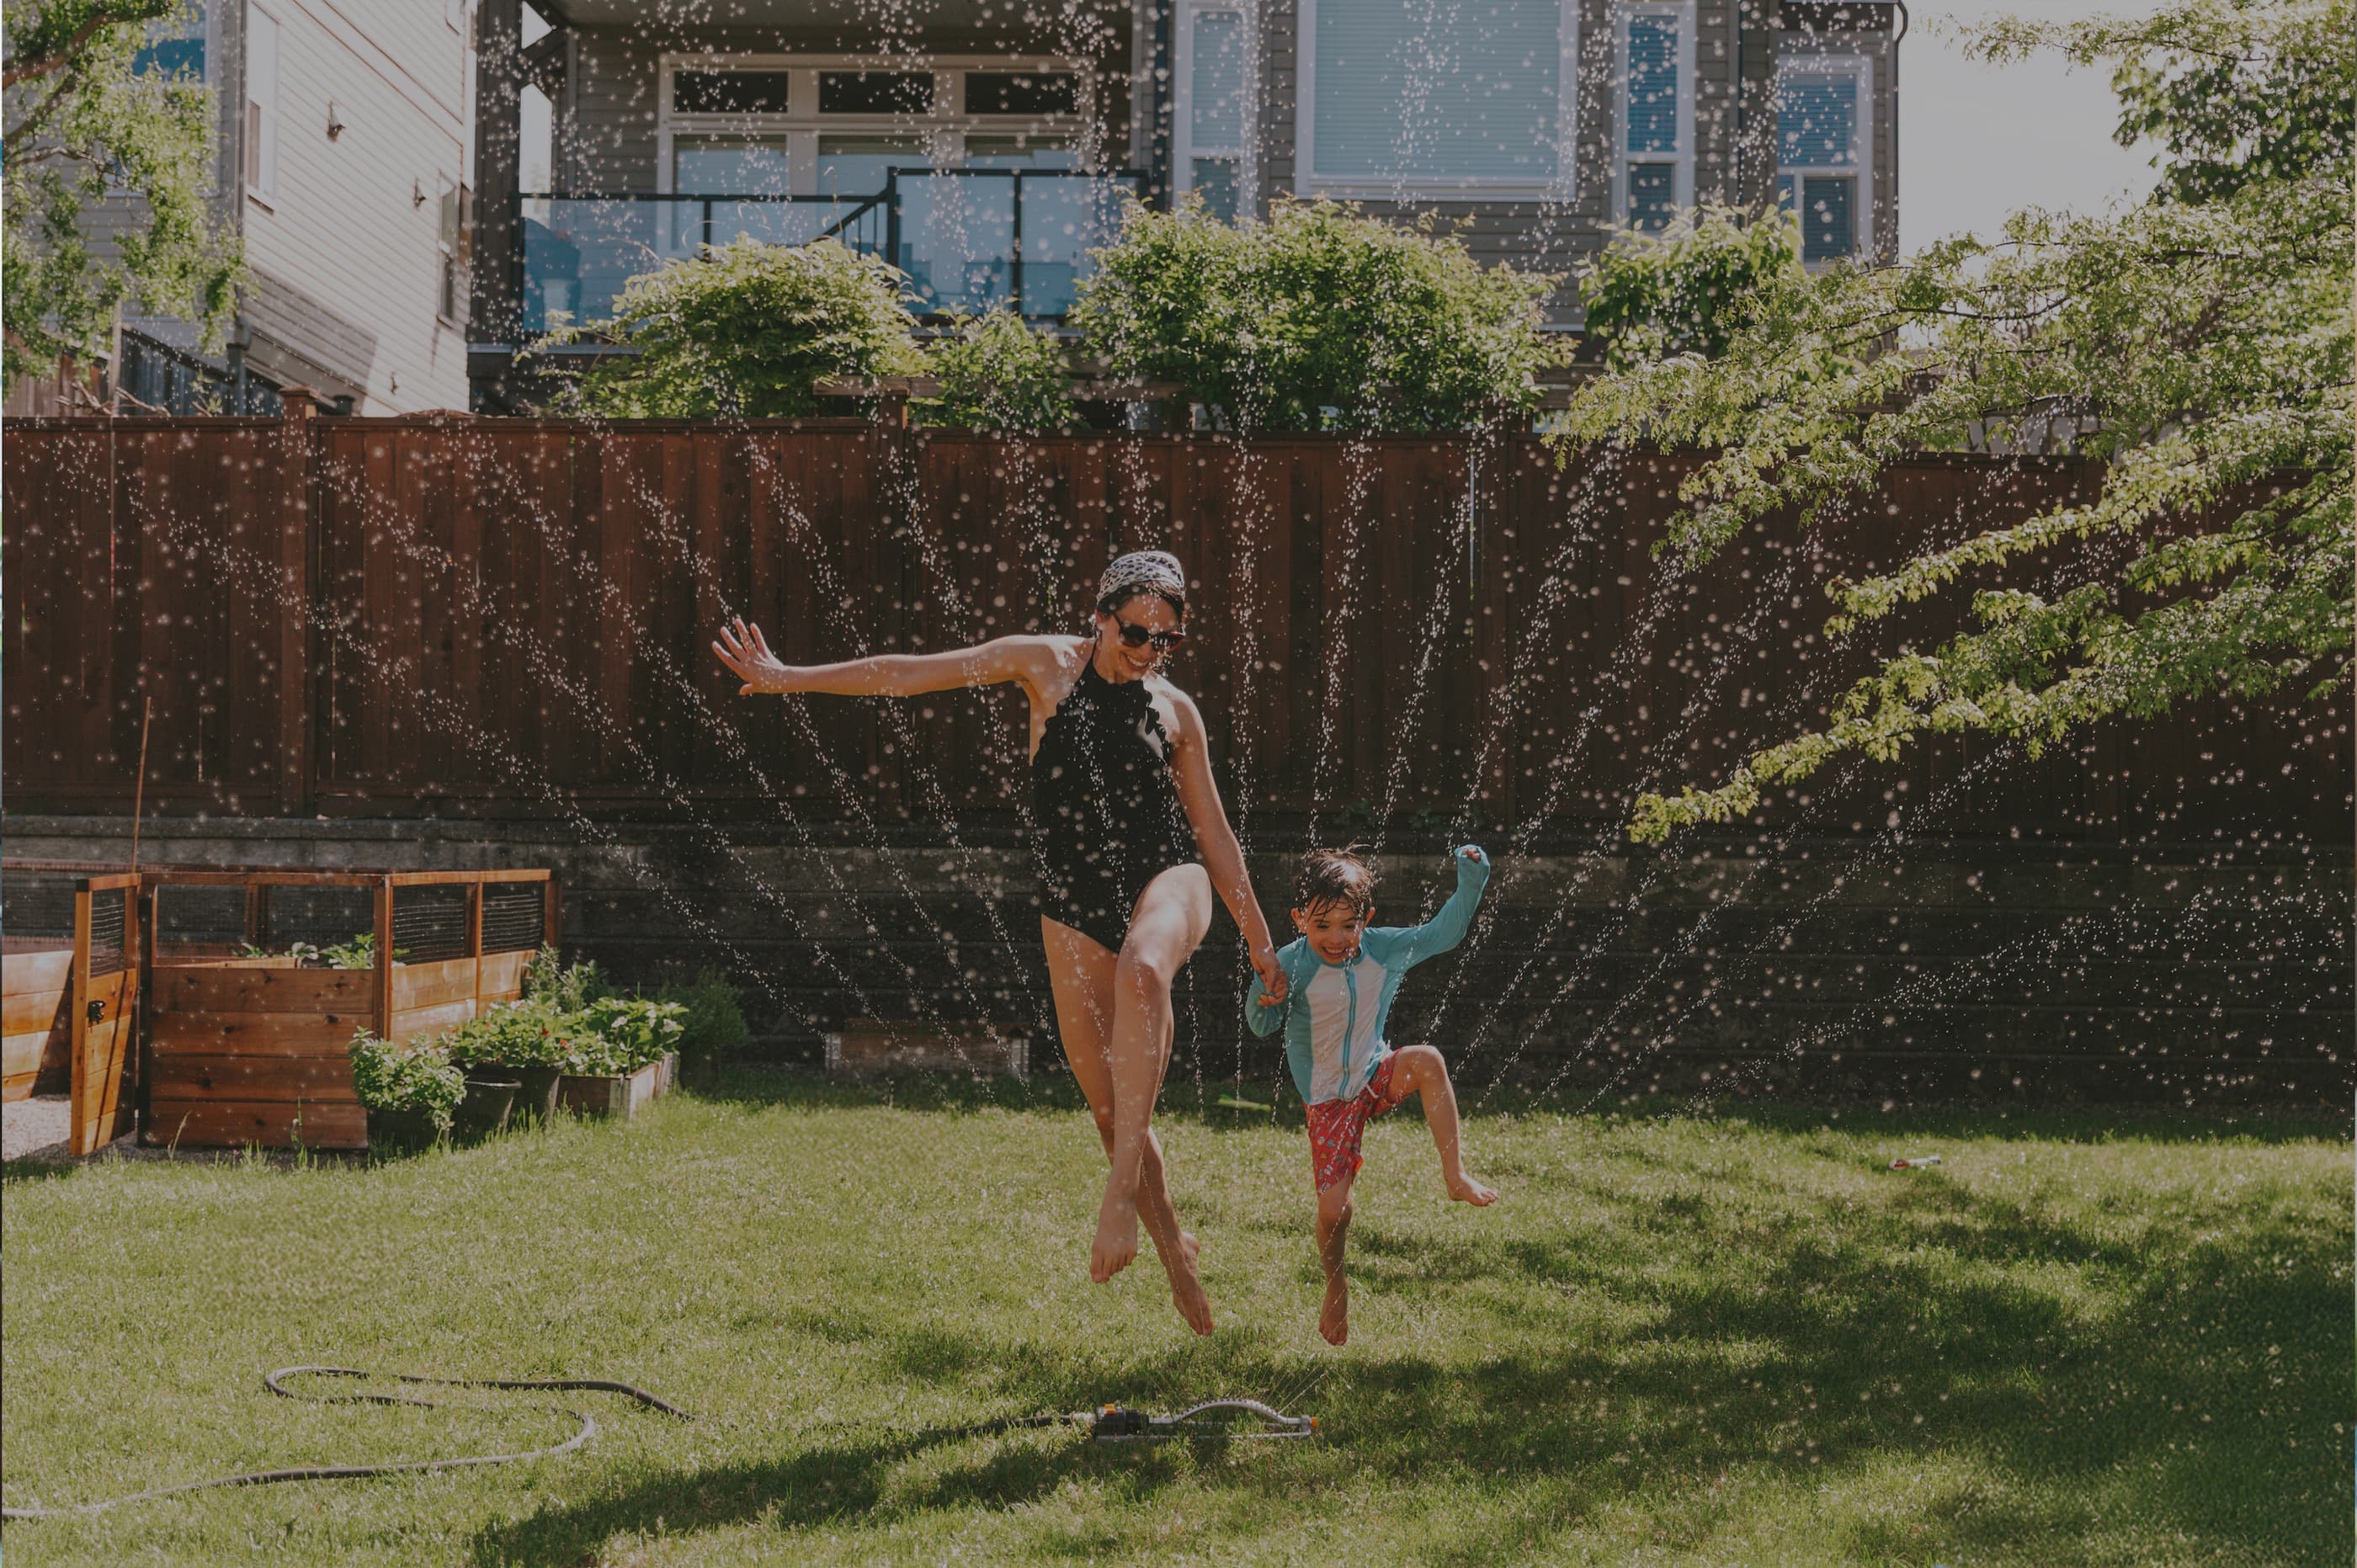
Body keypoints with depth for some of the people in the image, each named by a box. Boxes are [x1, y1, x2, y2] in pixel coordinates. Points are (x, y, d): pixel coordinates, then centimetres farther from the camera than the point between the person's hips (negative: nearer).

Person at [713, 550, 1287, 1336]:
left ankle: (1121, 1191, -39)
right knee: (1108, 1105, -1)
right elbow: (912, 673, 4)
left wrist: (1259, 940, 14)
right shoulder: (1047, 664, 5)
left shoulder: (1176, 711, 8)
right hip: (1075, 902, 1)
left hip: (1169, 877, -1)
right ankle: (1175, 1254, 19)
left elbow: (1214, 834, 14)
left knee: (1142, 970, -38)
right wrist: (790, 677, 1)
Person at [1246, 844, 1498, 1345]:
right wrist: (1262, 999, -33)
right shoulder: (1291, 965, -18)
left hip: (1377, 1077, 2)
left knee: (1427, 1060, -32)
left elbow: (1442, 933, 0)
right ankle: (1336, 1288, 23)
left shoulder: (1384, 948, -9)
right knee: (1334, 1209, -10)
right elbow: (1262, 1026, -10)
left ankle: (1455, 1176, -21)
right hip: (1329, 1100, -2)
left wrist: (1470, 884, -12)